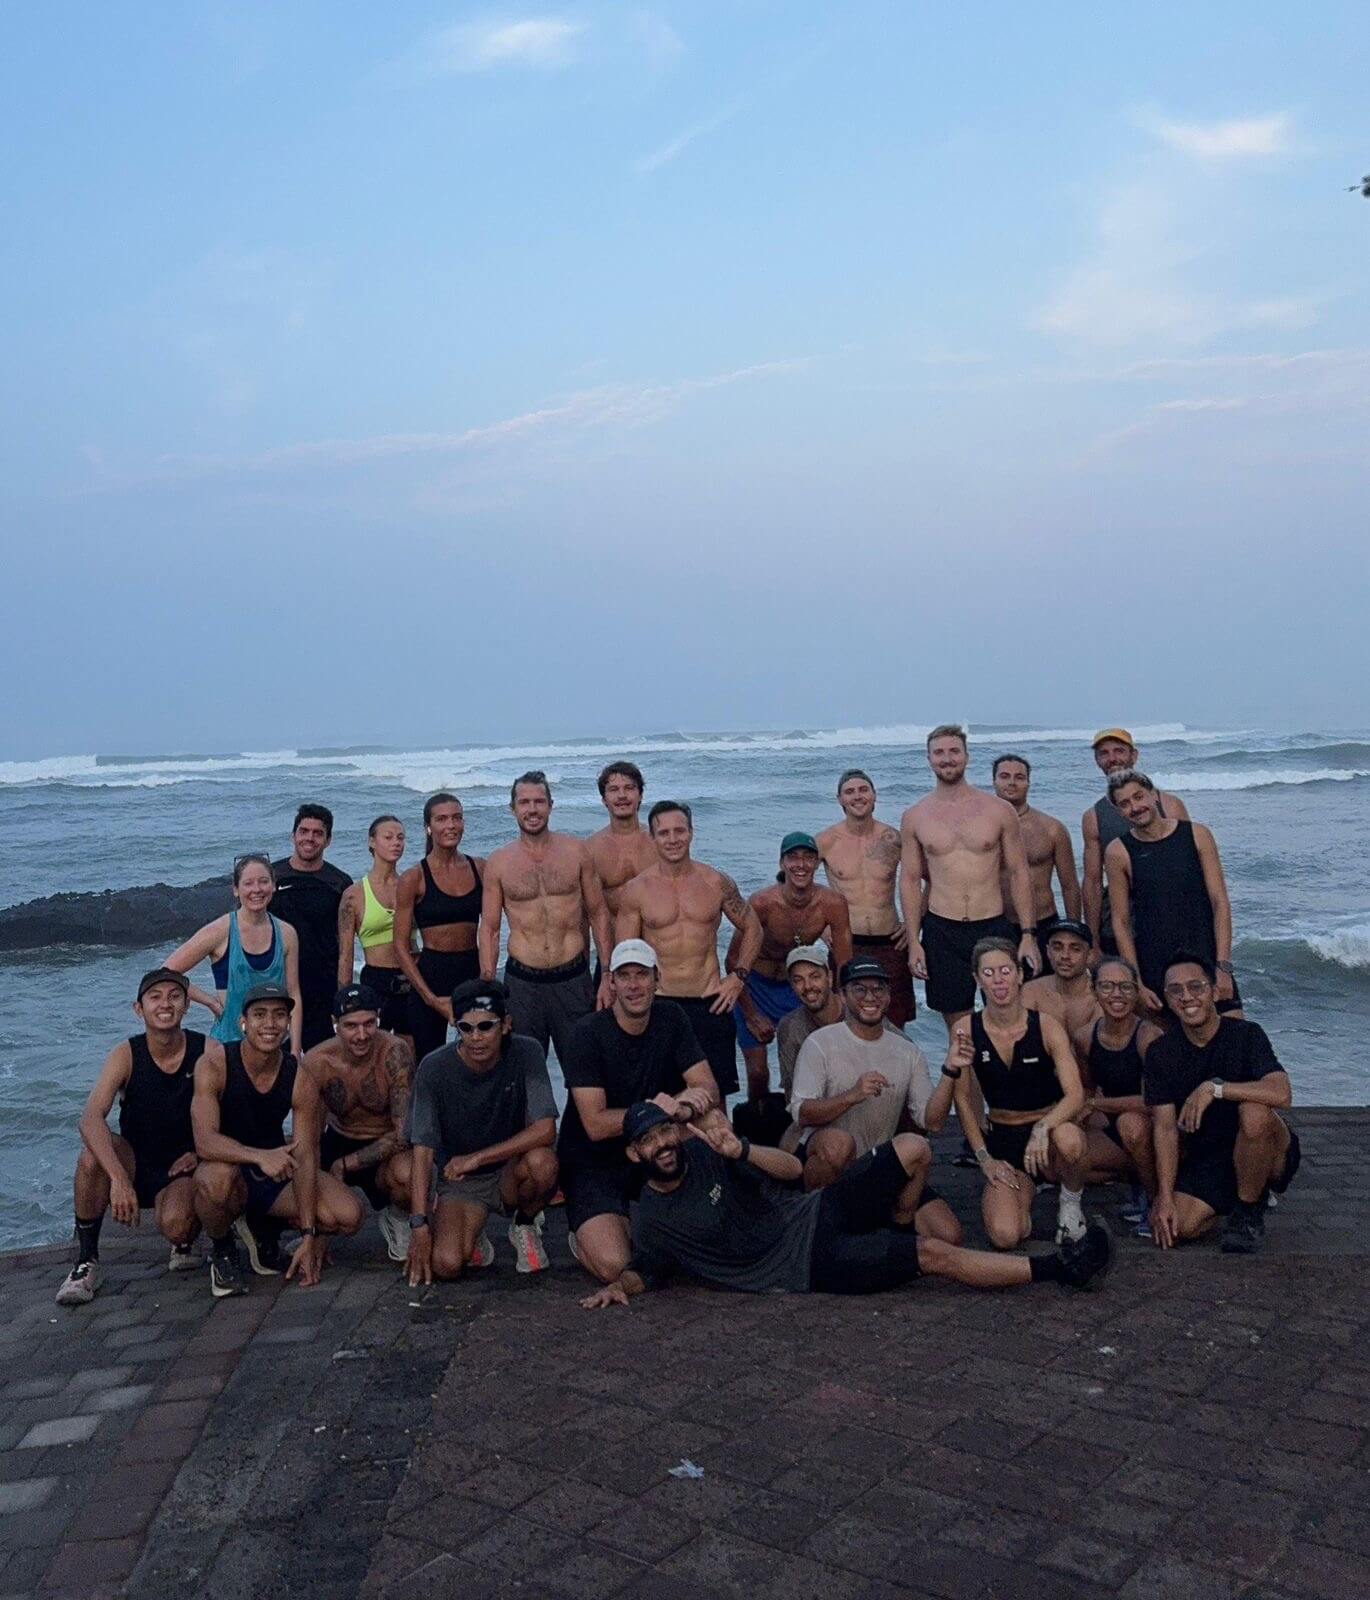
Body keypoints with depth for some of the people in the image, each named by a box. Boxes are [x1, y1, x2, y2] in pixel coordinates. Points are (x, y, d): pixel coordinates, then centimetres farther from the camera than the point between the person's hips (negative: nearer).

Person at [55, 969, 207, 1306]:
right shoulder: (127, 1055, -15)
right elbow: (90, 1119, -30)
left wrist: (201, 1152, -23)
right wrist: (118, 1178, -43)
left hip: (181, 1170, -1)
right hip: (134, 1164, 1)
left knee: (174, 1224, -32)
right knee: (93, 1152, -31)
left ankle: (184, 1244, 8)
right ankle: (86, 1262, -14)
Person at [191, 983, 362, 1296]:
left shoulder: (300, 1082, -12)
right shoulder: (214, 1065, -20)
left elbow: (305, 1159, -14)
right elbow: (205, 1142, -31)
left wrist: (308, 1236, -20)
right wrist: (261, 1157, -49)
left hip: (275, 1171, 3)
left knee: (347, 1217, -17)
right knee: (216, 1178, -40)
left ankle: (264, 1229, 12)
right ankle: (221, 1251, -6)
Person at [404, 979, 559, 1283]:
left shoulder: (526, 1053, -15)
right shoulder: (434, 1068, -15)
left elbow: (545, 1130, -23)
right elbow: (423, 1151, -13)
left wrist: (477, 1158, -27)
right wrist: (419, 1224, -20)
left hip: (511, 1171, 0)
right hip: (459, 1182, 0)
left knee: (542, 1161, -34)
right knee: (446, 1264, -26)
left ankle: (524, 1224, 0)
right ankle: (472, 1233, 12)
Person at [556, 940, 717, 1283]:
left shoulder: (670, 1018, 0)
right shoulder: (588, 1033, -16)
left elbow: (709, 1089, -5)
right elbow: (596, 1125, -20)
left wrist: (686, 1102, -28)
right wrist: (656, 1109, -30)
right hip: (593, 1165, -5)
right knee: (614, 1267, -27)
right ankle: (586, 1234, 11)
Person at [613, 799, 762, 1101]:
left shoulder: (716, 883, 2)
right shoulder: (636, 890, -2)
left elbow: (752, 929, 15)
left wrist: (738, 975, 4)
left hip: (711, 1004, 1)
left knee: (716, 1093, 6)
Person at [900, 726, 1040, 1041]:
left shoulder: (1000, 810, 1)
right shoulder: (915, 817, 4)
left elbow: (1018, 873, 3)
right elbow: (910, 880, 5)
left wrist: (1028, 934, -3)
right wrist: (913, 942, -1)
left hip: (994, 928, 0)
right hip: (941, 932, 0)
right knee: (957, 1024, 7)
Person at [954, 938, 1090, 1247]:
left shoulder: (1047, 1028, -10)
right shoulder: (966, 1031, -6)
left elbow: (1075, 1096, -19)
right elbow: (963, 1100, 2)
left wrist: (1043, 1128, -36)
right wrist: (984, 1158, -4)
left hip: (1048, 1130, -1)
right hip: (1002, 1142, 1)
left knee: (1068, 1138, -40)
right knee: (1005, 1236, -23)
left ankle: (1071, 1203, -4)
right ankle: (1025, 1190, 16)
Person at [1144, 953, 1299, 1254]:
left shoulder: (1245, 1034, -13)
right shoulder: (1161, 1053, -3)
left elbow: (1282, 1094, -31)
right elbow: (1166, 1128, -8)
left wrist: (1214, 1088, -33)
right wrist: (1165, 1197, -17)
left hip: (1267, 1154, -3)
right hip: (1205, 1159, 3)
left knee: (1254, 1112, -36)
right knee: (1173, 1226, -21)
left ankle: (1249, 1213, -11)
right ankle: (1231, 1201, 14)